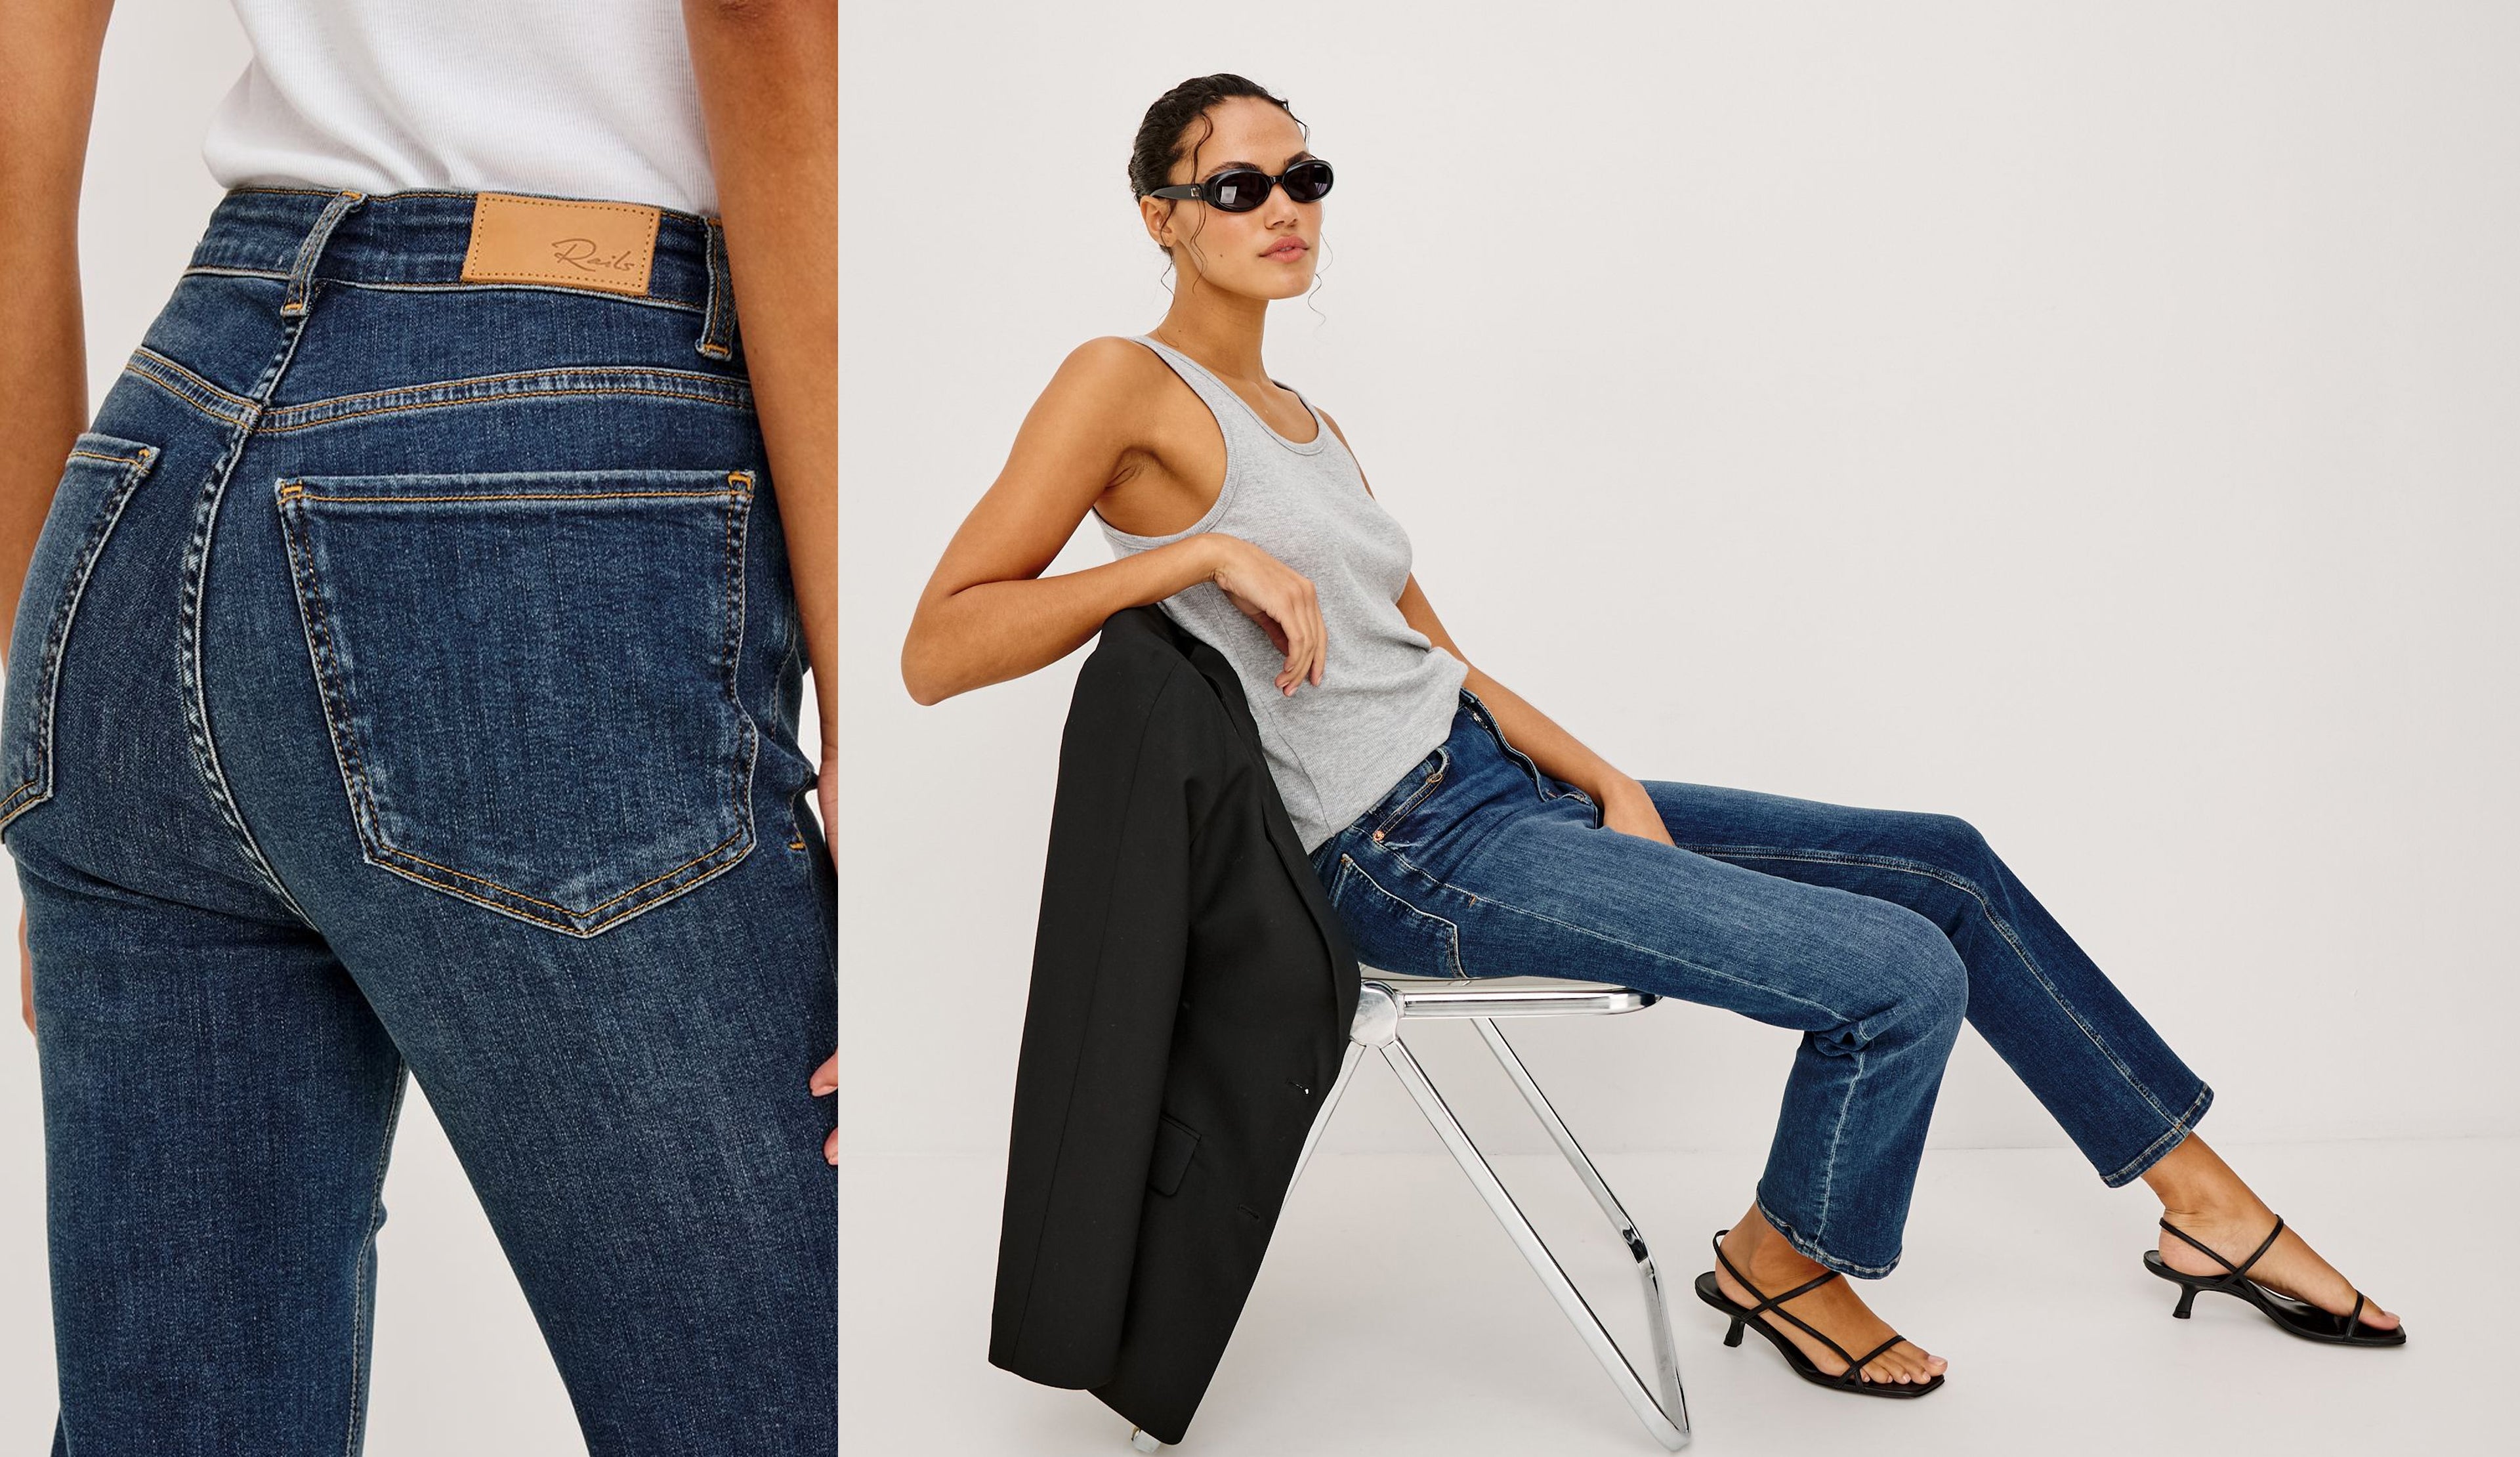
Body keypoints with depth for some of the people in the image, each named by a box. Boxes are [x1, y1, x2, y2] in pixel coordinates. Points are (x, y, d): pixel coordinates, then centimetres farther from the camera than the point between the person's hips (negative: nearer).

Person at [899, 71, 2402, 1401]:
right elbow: (935, 651, -16)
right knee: (1906, 974, -15)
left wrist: (1608, 784, 3)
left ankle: (2207, 1202, 21)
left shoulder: (1308, 424, 16)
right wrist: (1201, 549, -22)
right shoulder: (1124, 386, -9)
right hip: (1410, 857, -9)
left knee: (1944, 861, 8)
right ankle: (1782, 1257, 14)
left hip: (1501, 779, 9)